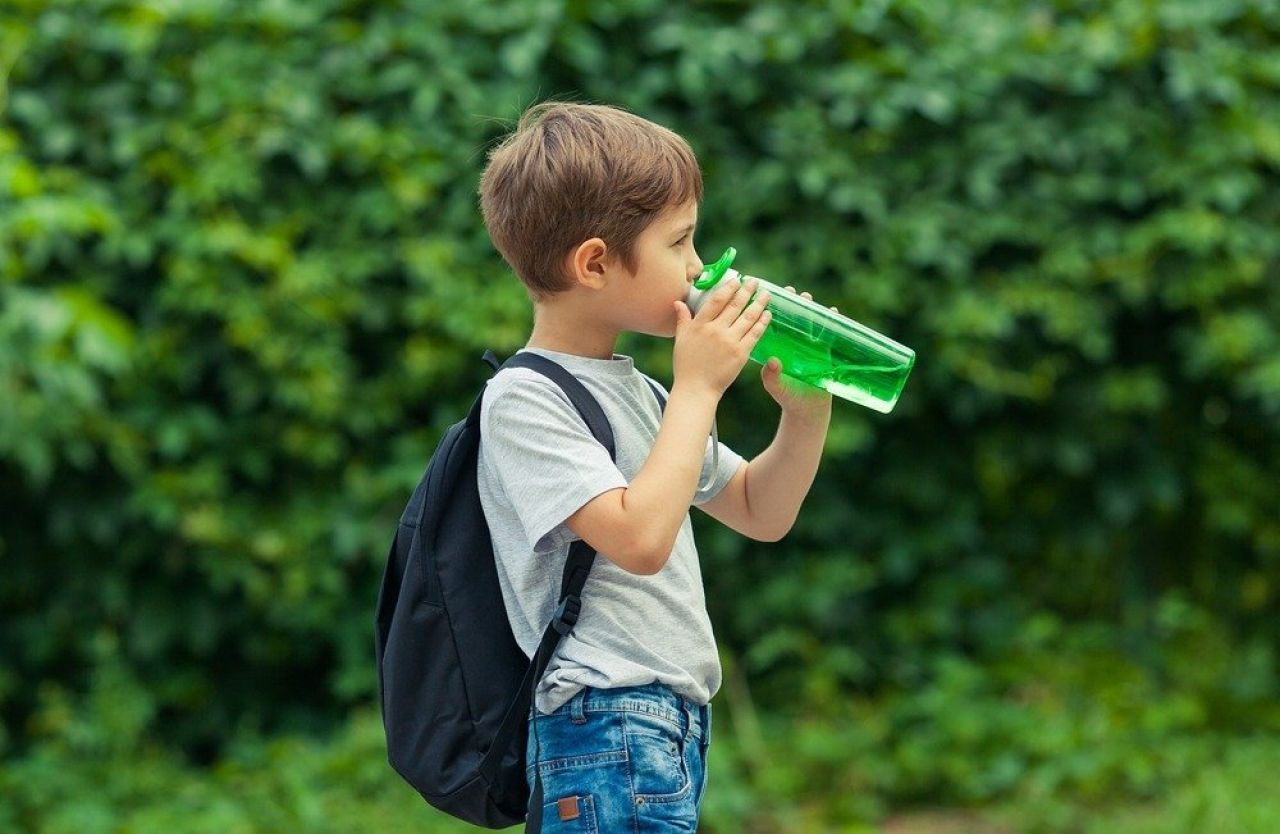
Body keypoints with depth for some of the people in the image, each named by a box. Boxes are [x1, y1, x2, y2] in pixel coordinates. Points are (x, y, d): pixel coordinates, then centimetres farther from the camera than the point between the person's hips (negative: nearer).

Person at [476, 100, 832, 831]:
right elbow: (639, 539, -24)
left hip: (674, 726, 9)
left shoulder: (636, 390, 15)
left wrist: (807, 409, 6)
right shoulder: (524, 401, -12)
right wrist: (698, 390, -16)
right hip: (605, 726, -9)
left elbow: (762, 515, 22)